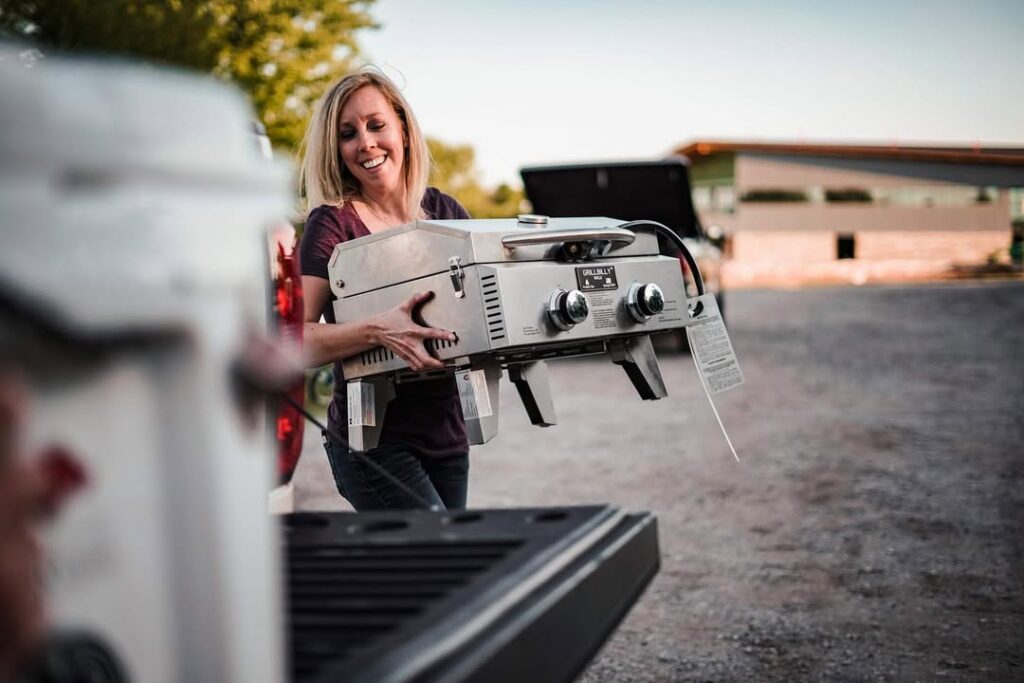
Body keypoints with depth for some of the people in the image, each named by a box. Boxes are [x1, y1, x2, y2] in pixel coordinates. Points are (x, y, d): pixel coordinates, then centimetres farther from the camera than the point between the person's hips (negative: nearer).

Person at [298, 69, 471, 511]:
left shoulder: (442, 210, 5)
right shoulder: (332, 224, -8)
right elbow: (295, 341, -17)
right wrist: (377, 331, -32)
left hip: (447, 434, 5)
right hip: (375, 440, -5)